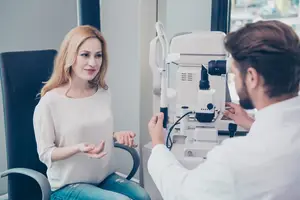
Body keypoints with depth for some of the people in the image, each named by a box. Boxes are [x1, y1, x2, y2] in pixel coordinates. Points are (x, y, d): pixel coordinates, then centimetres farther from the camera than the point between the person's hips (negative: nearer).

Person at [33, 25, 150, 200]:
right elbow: (45, 154, -10)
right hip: (68, 185, -5)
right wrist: (78, 148, -27)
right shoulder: (50, 102, -16)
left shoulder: (104, 93, 1)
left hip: (105, 177, 5)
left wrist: (118, 136, -7)